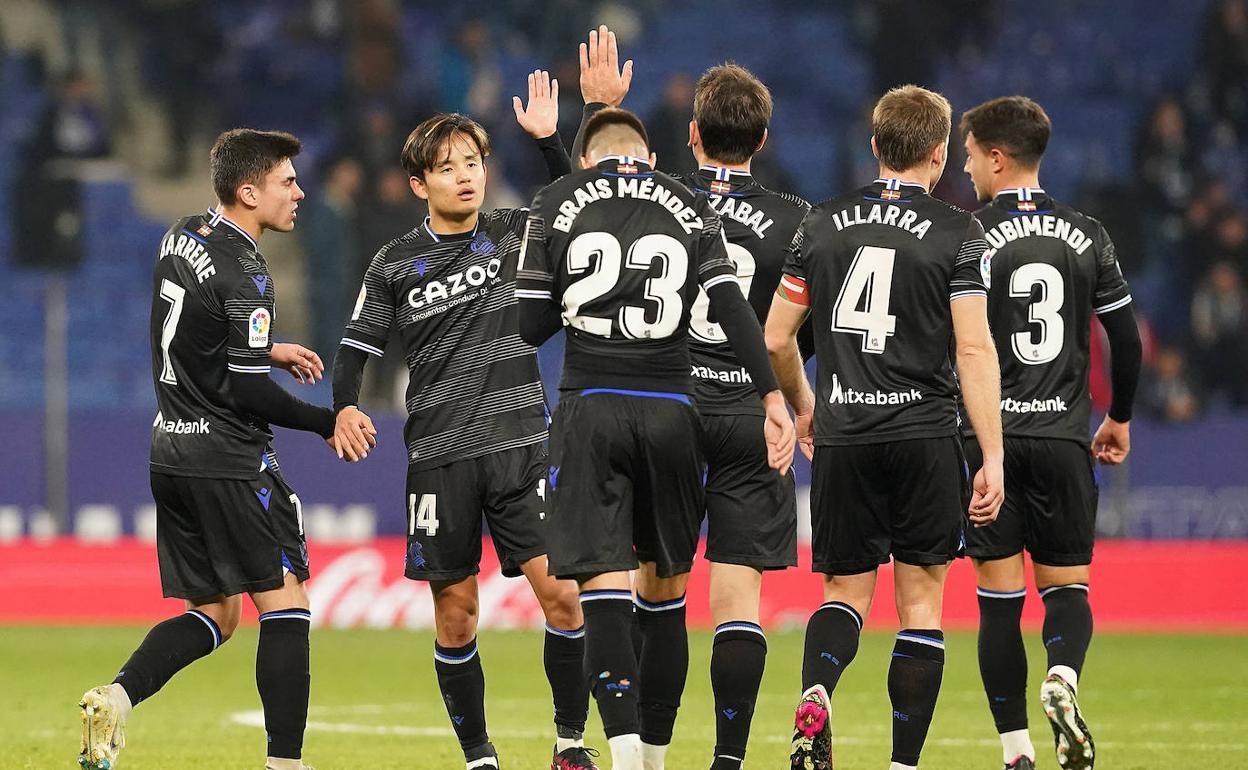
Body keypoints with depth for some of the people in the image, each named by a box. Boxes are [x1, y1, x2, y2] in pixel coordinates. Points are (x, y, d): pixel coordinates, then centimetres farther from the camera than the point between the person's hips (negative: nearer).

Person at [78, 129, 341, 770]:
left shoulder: (181, 238, 8)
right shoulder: (243, 275, -18)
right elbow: (244, 392, -18)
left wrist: (266, 350, 21)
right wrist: (327, 422, -8)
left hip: (172, 450, 8)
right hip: (228, 461, -8)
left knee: (212, 614, 14)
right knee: (284, 603, -2)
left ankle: (118, 694, -5)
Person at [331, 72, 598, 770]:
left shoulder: (515, 234, 6)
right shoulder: (396, 264, 5)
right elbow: (358, 346, 7)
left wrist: (550, 139, -15)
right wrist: (345, 408, -11)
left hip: (521, 448, 0)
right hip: (440, 459, 0)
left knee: (561, 592, -10)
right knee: (456, 610, 2)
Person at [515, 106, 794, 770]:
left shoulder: (554, 204, 6)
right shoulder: (690, 208, 8)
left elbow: (532, 325, 5)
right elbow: (732, 308, -3)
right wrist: (773, 397, -5)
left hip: (589, 409, -2)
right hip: (669, 410, 2)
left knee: (603, 588, -7)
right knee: (664, 589, 14)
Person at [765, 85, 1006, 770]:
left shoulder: (823, 224, 6)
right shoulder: (956, 232, -4)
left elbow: (776, 339, 9)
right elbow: (974, 350, -10)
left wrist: (803, 407, 27)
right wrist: (992, 458, -8)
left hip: (842, 438, 3)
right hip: (924, 438, -3)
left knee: (846, 592, 13)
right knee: (920, 604, 5)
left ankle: (815, 693, -17)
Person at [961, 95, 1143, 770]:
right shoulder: (1087, 237, 5)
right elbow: (1126, 336, 8)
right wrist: (1119, 417, 22)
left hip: (987, 436, -2)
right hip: (1063, 436, 2)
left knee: (1000, 596, 2)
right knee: (1066, 584, 11)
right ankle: (1063, 678, -20)